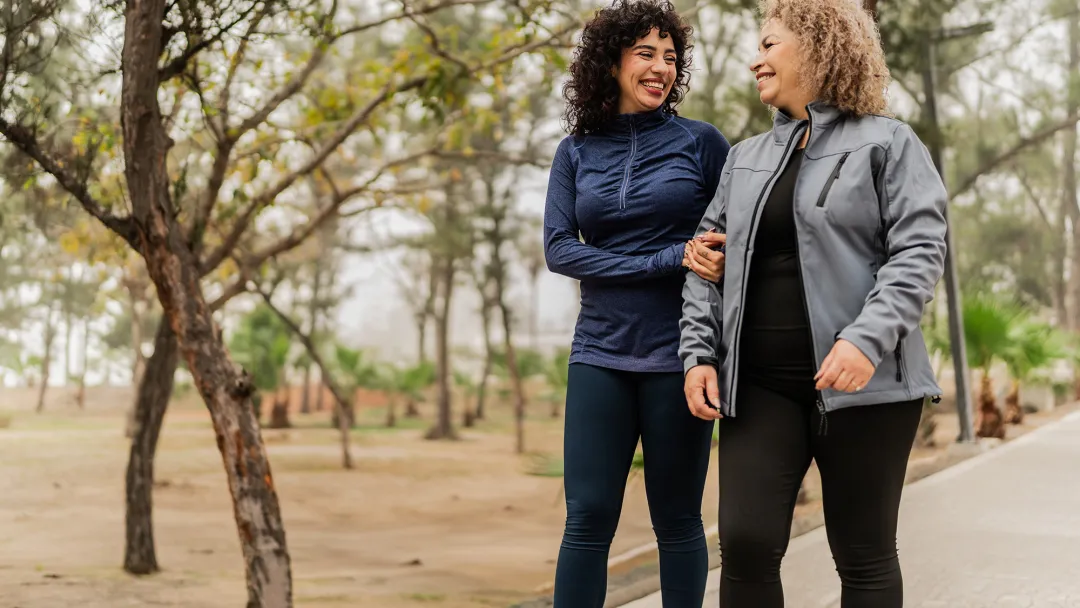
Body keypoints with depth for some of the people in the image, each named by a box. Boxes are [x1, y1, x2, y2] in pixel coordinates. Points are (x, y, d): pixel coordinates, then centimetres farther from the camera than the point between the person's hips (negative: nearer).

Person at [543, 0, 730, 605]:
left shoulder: (701, 141, 3)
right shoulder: (576, 152, 8)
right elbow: (559, 249, -2)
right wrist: (669, 260, -13)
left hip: (677, 353, -1)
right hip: (601, 352, 2)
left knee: (677, 520, 5)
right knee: (587, 519, -2)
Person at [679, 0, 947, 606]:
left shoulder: (886, 143, 1)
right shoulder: (746, 158, 18)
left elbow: (921, 250, -8)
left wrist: (868, 339, -21)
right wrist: (700, 351, 4)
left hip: (859, 382, -4)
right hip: (758, 385, 4)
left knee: (864, 556, 3)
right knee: (746, 541, -7)